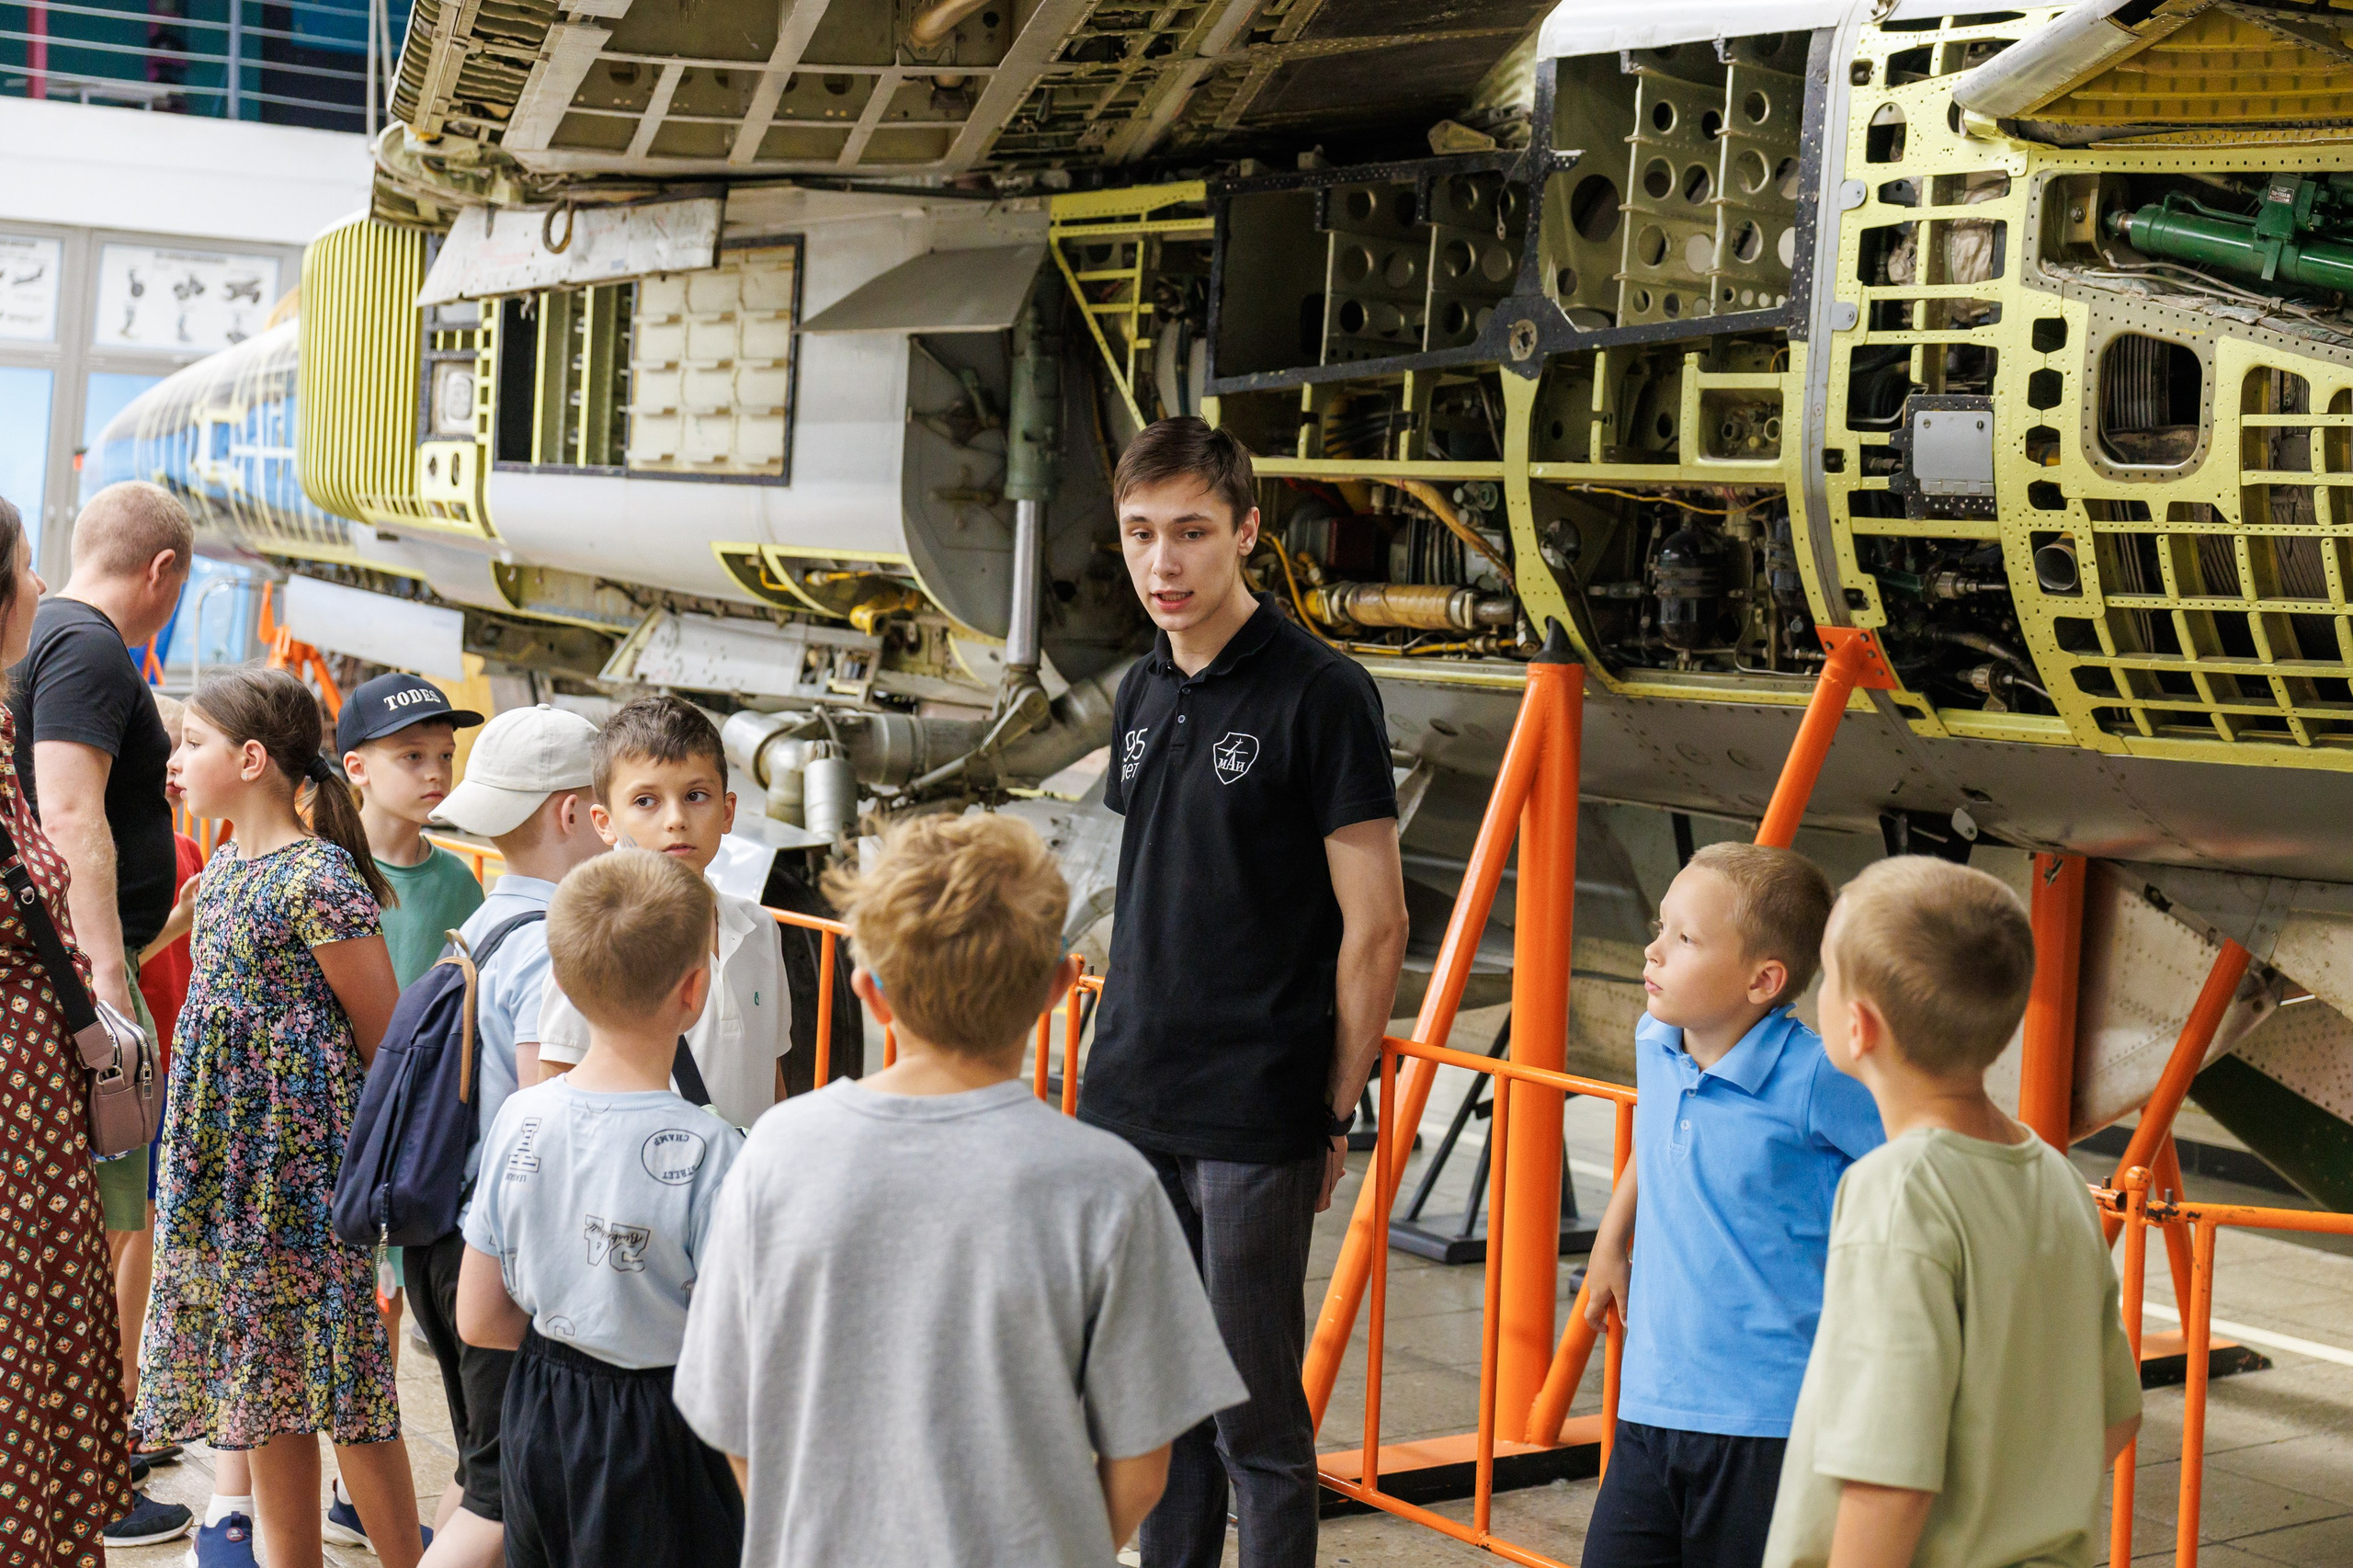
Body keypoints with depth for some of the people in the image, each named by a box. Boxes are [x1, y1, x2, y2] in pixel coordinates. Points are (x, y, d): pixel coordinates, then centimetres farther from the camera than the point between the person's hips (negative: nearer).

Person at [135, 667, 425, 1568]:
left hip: (304, 1155, -9)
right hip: (231, 1156, 9)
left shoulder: (318, 880, -17)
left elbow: (386, 1036, -13)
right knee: (259, 1366, 15)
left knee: (335, 1368, -2)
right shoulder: (223, 870, 9)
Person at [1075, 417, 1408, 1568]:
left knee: (1253, 1414, 2)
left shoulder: (1320, 694, -11)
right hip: (1127, 1106, 7)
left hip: (1254, 1122, -6)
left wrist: (1336, 1113, -9)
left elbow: (1374, 925, -10)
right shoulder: (1145, 693, 11)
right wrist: (1124, 1052, 13)